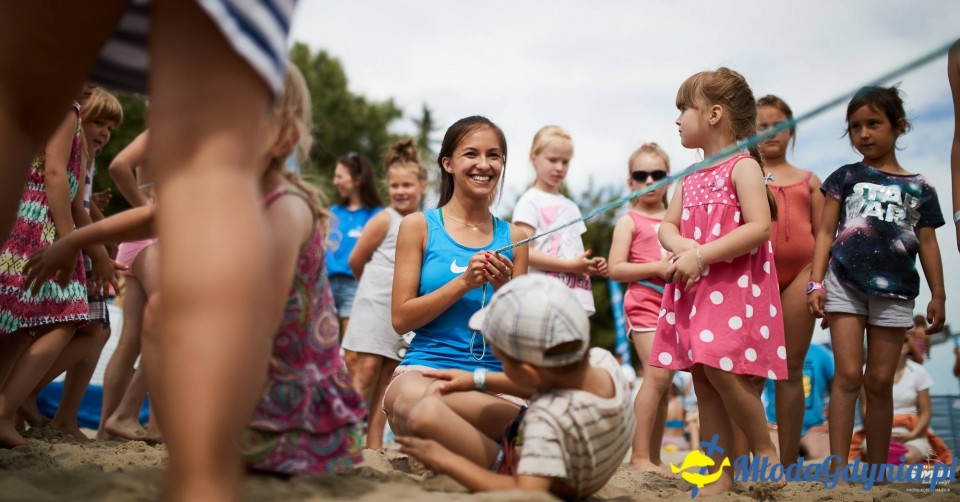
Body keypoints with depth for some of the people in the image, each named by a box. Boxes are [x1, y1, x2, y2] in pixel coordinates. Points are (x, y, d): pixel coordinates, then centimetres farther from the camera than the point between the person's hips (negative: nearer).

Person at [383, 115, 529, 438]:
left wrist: (503, 288, -9)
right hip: (426, 368, -1)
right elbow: (401, 319, -2)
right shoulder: (419, 226, 5)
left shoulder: (512, 237, 10)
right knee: (408, 399, -39)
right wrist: (464, 282, -13)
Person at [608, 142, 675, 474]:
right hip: (645, 303, -6)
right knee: (657, 374, -18)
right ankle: (639, 457, -14)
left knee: (664, 380, 6)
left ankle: (654, 458, 13)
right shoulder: (630, 220, 2)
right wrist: (657, 268, -16)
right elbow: (615, 269, -7)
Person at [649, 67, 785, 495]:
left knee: (720, 368, -18)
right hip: (693, 288, 8)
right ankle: (719, 477, 13)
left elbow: (759, 227, -17)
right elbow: (667, 226, 13)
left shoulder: (743, 166, -6)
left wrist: (700, 255, -20)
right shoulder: (691, 178, 16)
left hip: (734, 285, -8)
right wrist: (683, 246, -10)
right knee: (703, 380, 6)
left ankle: (765, 451, 4)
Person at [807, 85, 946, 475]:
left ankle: (878, 469, 15)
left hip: (895, 290, 1)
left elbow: (927, 243, 10)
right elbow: (826, 232, 4)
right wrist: (816, 282, -5)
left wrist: (938, 294, 4)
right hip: (846, 283, -1)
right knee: (848, 375, -6)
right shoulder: (846, 177, 7)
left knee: (880, 381, 5)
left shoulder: (919, 188, 11)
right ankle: (839, 468, -5)